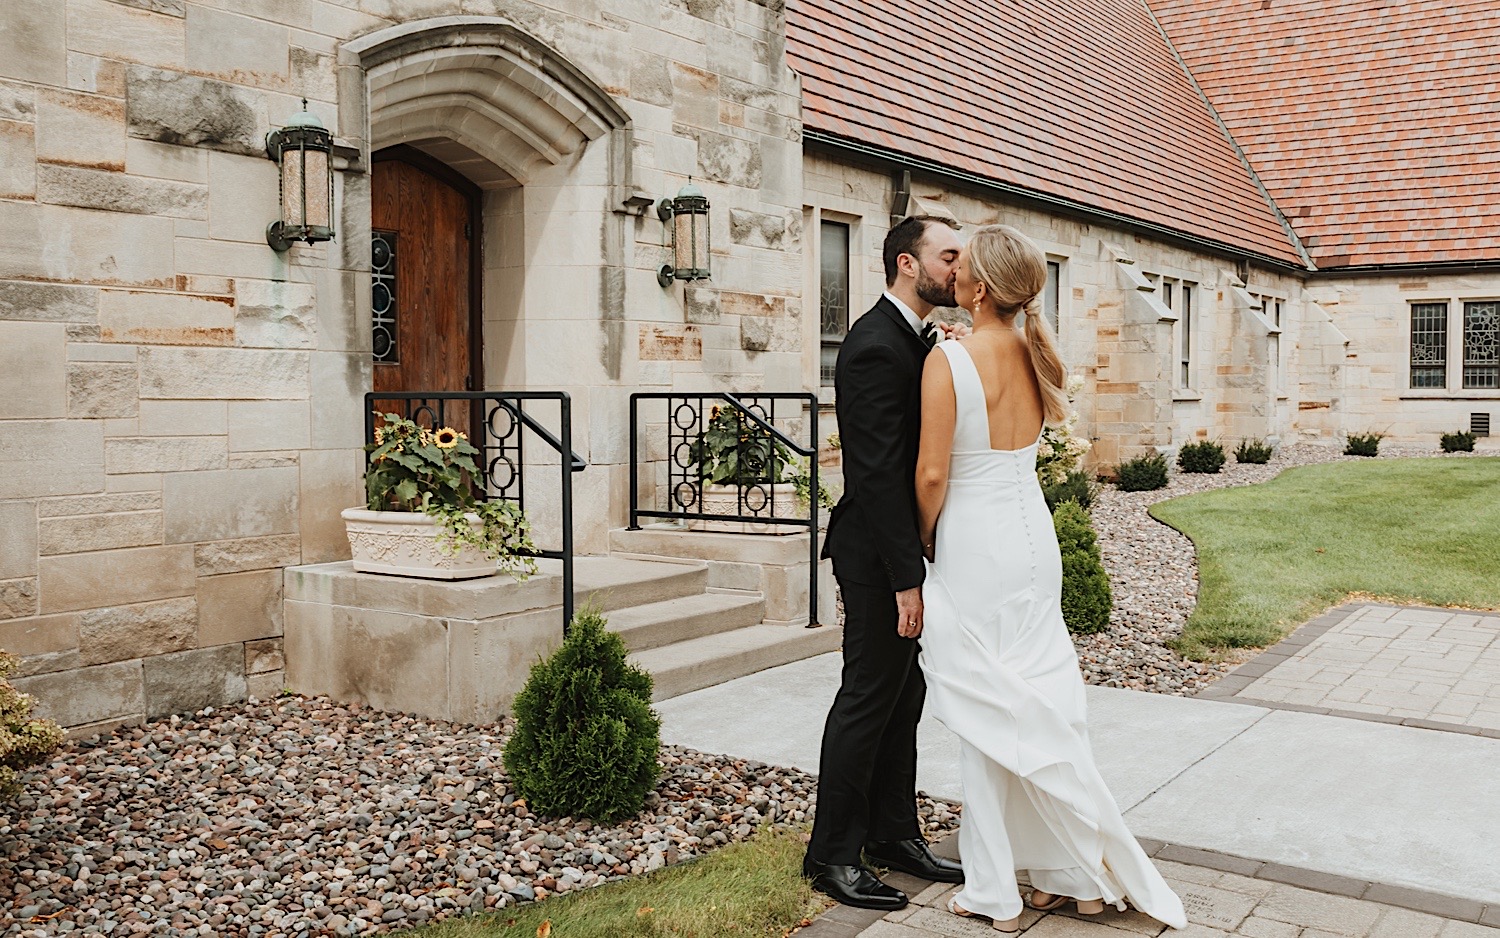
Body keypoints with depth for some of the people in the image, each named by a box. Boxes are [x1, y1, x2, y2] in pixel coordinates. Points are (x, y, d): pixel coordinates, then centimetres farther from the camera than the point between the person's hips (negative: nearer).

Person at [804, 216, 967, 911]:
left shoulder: (913, 338, 13)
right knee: (868, 701, 0)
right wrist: (906, 578, -24)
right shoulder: (876, 346, -19)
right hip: (879, 554, -10)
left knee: (903, 698, 16)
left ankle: (894, 834, 29)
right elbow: (879, 471, -24)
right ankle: (833, 854, 13)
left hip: (904, 545, 10)